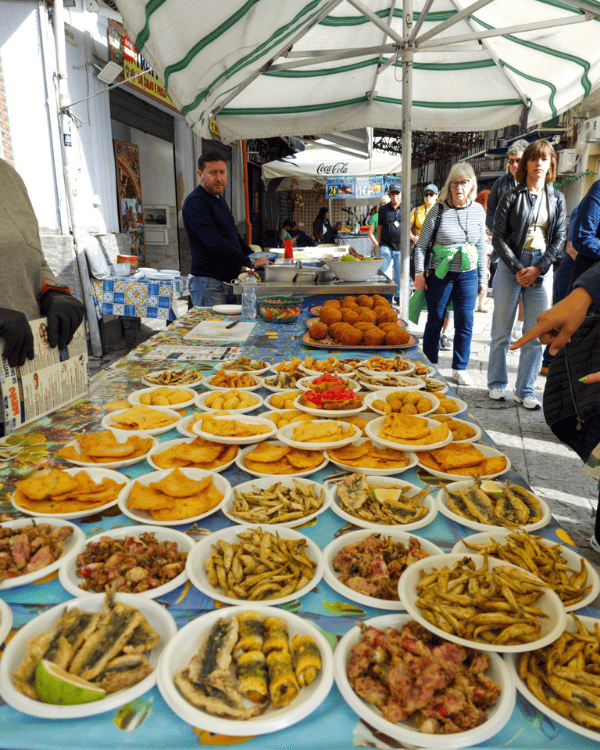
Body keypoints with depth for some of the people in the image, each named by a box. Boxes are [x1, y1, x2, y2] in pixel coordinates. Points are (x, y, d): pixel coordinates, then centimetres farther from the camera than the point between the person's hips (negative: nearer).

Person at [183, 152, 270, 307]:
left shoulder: (219, 199, 18)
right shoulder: (195, 202, -13)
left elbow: (233, 234, 28)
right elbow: (215, 243, -22)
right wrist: (250, 263, -19)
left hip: (228, 280, 9)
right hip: (208, 283, -9)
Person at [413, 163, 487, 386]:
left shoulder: (478, 210, 6)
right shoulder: (438, 211, -5)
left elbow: (481, 246, 12)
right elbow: (421, 244, -2)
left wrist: (482, 277, 11)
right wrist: (419, 273, -9)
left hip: (468, 274, 3)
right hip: (440, 274, -3)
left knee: (465, 322, 3)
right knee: (435, 320, 5)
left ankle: (460, 368, 17)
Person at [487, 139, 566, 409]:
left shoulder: (557, 199, 10)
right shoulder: (511, 197, 2)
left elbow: (559, 238, 6)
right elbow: (498, 238, -2)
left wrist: (538, 269, -8)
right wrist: (517, 269, -11)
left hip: (541, 270, 2)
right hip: (510, 267, -2)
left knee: (536, 335, 1)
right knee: (502, 331, 3)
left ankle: (525, 390, 10)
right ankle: (497, 384, 17)